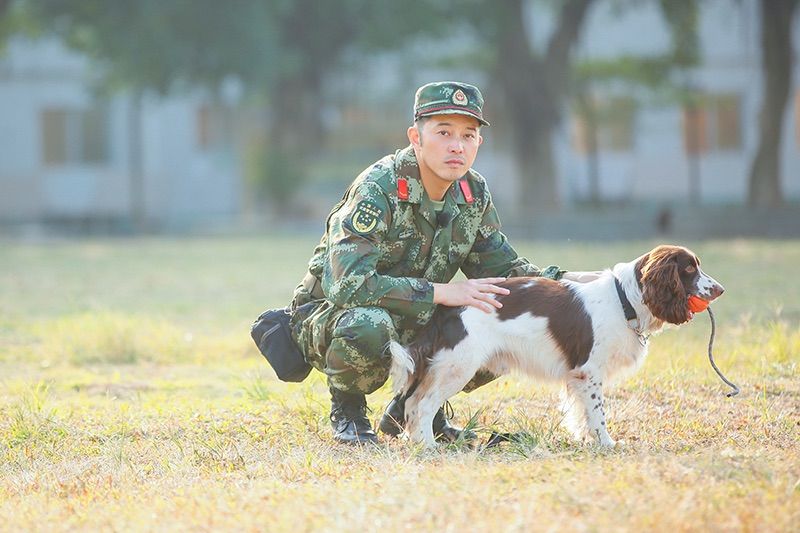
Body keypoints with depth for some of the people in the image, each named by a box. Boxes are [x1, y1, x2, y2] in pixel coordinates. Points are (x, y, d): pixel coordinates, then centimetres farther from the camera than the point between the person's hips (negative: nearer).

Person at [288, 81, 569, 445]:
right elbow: (347, 283, -36)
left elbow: (501, 266, 9)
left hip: (413, 326, 6)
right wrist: (443, 292, -35)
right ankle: (347, 408, -7)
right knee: (368, 326, -41)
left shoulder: (473, 194, -4)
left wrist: (551, 283, -13)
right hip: (329, 316, -6)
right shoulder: (378, 189, -26)